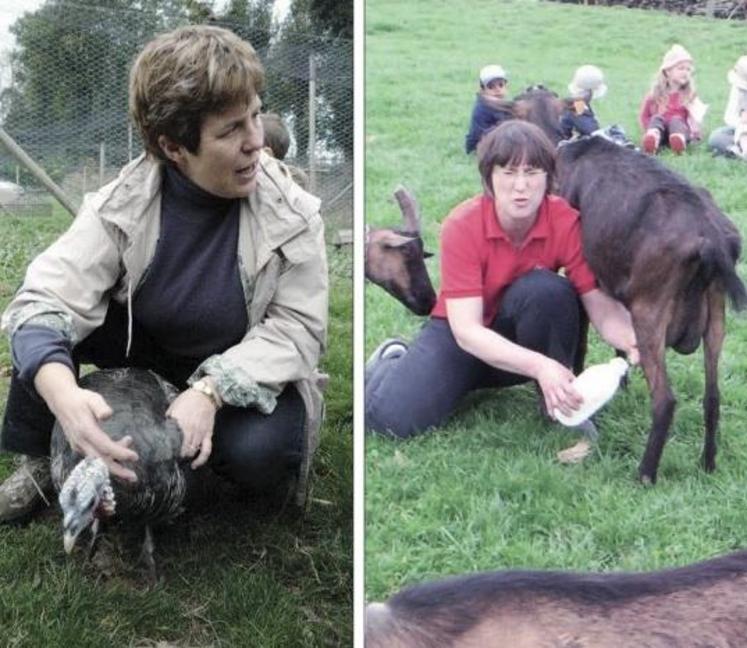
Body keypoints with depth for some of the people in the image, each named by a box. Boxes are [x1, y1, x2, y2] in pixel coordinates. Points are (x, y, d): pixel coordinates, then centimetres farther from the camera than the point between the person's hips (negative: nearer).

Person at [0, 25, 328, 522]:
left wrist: (211, 390, -37)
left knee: (260, 453, -34)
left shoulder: (291, 214, -22)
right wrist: (64, 396, -51)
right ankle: (41, 460, -1)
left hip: (241, 370, -1)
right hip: (146, 344, 2)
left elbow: (296, 328, -19)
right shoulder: (124, 203, -21)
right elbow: (44, 303, -29)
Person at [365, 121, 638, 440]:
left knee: (548, 289, -33)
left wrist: (632, 339, -46)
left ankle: (560, 404, -14)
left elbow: (601, 306, -21)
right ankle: (391, 361, 13)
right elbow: (466, 329, -31)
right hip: (460, 332, -1)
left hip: (530, 333, 1)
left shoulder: (567, 222, -20)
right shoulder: (461, 226, -25)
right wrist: (539, 366, -45)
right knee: (392, 417, -23)